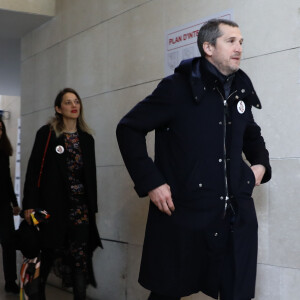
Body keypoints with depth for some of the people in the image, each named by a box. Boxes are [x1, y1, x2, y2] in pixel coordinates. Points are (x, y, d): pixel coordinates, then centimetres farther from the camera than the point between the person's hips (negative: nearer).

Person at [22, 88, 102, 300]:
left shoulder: (87, 138, 12)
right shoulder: (47, 134, 0)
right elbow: (34, 169, -4)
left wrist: (93, 207, 12)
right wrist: (30, 204, -12)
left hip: (81, 206, 3)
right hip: (53, 206, -3)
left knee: (80, 257, -3)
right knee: (49, 253, 4)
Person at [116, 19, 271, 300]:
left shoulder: (240, 91, 10)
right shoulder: (178, 87, -7)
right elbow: (128, 129, -5)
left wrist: (261, 163, 9)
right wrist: (150, 182, -12)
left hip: (237, 216, 5)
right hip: (183, 214, -5)